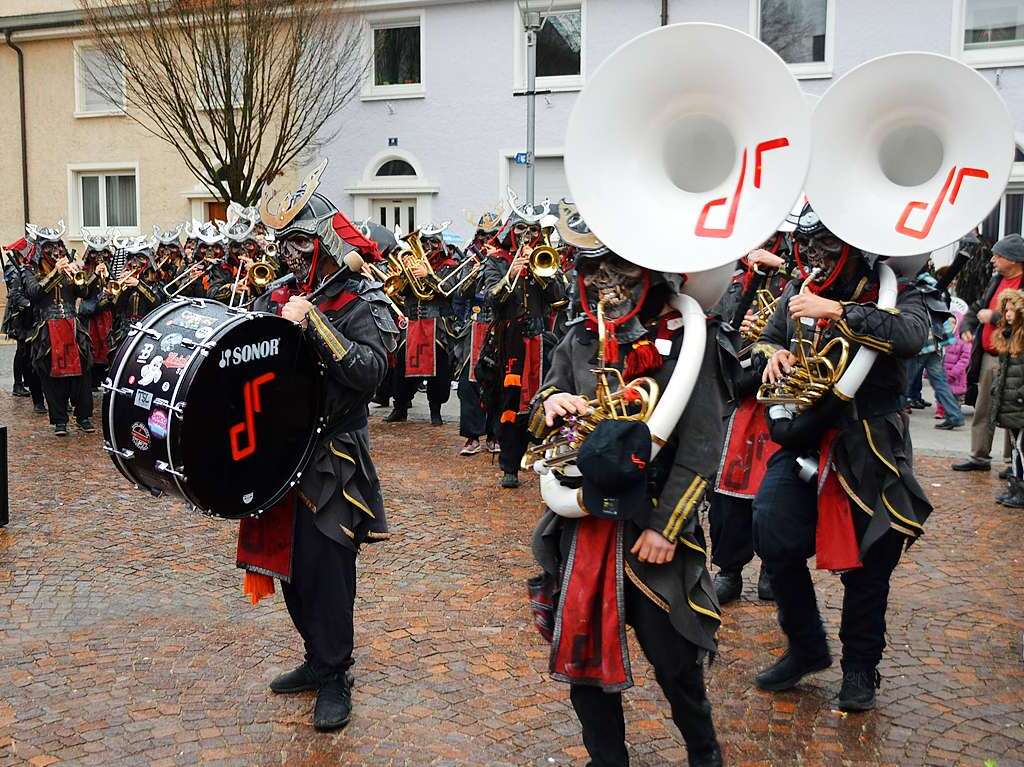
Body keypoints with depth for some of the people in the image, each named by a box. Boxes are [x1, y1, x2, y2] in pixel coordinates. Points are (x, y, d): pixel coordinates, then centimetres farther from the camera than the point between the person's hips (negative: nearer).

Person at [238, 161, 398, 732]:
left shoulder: (363, 302, -9)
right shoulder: (280, 297, 9)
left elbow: (370, 371, -25)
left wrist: (311, 323, -26)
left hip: (331, 459, -6)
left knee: (325, 566, -2)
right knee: (290, 563, 14)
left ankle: (335, 678, 15)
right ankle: (319, 658, 32)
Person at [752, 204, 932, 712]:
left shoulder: (893, 293, -6)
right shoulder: (799, 295, 8)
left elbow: (910, 335, -27)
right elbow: (766, 338, 21)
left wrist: (835, 311, -29)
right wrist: (772, 353, -3)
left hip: (870, 446, -3)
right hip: (804, 437, 4)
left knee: (868, 559, 6)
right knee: (774, 539, -6)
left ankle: (860, 666, 28)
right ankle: (806, 647, 17)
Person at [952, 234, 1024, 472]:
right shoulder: (996, 280, 14)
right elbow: (977, 307, 25)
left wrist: (993, 317, -17)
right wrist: (967, 327, 7)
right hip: (988, 356, 8)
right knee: (983, 411, 15)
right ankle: (979, 457, 26)